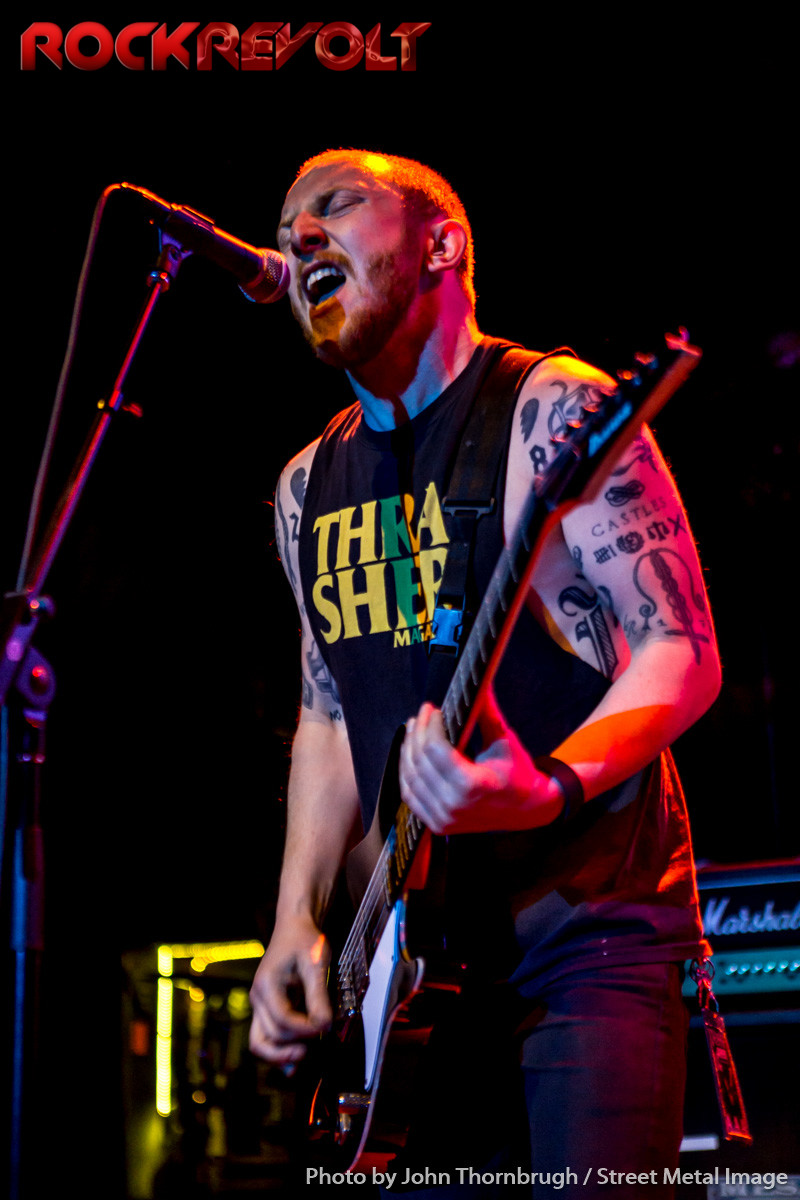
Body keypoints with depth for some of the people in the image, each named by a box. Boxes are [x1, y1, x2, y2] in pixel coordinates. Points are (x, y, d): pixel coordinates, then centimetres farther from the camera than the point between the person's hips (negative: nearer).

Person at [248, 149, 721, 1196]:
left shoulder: (549, 412, -8)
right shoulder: (307, 489, 13)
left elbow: (682, 654, -12)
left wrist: (552, 788, -31)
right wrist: (296, 923, 8)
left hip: (589, 921, -6)